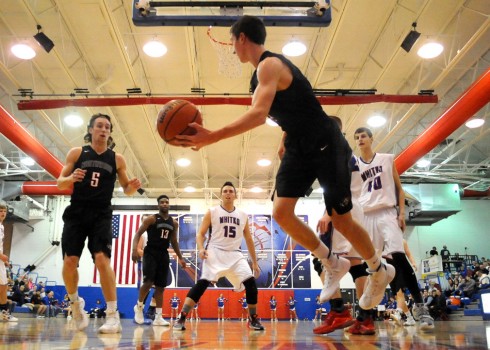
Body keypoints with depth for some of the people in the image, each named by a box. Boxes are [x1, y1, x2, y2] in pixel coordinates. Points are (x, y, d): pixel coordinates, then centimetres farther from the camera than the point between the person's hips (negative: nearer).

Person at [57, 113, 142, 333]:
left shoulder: (117, 159, 6)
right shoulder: (76, 153, 5)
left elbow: (125, 189, 14)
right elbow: (60, 183, 5)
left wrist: (133, 187, -10)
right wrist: (70, 178, -18)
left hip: (101, 215, -1)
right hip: (76, 212, 1)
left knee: (102, 259, -16)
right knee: (69, 261, -3)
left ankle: (113, 315, -12)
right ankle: (76, 303, 25)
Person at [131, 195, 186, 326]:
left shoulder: (174, 223, 10)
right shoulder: (151, 219, -5)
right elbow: (138, 234, -8)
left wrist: (180, 257, 17)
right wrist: (135, 249, -24)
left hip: (164, 254, 5)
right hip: (150, 252, -5)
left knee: (160, 286, 4)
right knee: (148, 282, -18)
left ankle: (158, 317, 8)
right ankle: (139, 307, 8)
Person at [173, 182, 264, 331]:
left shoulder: (243, 215, 11)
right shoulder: (212, 212, 3)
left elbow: (249, 239, 16)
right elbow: (200, 233, 2)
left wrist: (255, 262, 14)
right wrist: (201, 248, -19)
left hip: (235, 254, 3)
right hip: (215, 253, -3)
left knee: (251, 283, -10)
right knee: (202, 283, -20)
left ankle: (253, 320, 7)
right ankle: (181, 318, -15)